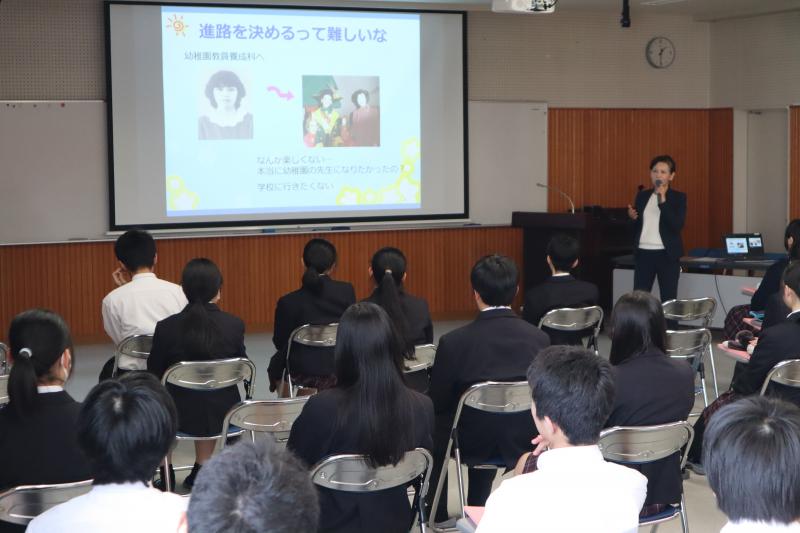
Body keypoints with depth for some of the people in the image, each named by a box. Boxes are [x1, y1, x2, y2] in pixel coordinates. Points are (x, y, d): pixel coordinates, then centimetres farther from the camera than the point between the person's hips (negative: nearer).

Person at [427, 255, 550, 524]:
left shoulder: (453, 342, -23)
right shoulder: (539, 338, -14)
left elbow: (437, 402, -10)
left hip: (472, 443, -3)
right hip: (522, 441, 3)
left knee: (435, 424, 30)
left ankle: (437, 514, 40)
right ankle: (477, 509, 47)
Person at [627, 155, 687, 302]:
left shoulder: (678, 197, -1)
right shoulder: (642, 195, 11)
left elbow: (677, 225, -15)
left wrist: (663, 201, -19)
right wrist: (632, 217, -6)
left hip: (667, 254, -4)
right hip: (643, 253, 4)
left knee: (668, 299, 2)